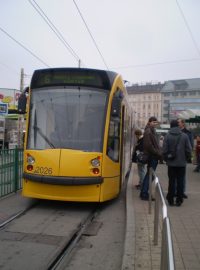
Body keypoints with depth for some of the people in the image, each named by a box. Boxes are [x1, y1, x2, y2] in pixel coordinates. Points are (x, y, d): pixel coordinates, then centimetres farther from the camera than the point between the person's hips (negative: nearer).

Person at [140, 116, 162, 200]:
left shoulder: (152, 131, 18)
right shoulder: (148, 131, -13)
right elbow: (149, 145, -20)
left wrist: (159, 154, 9)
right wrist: (158, 154, -15)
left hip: (153, 156, 10)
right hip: (152, 156, -10)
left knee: (148, 175, 15)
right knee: (150, 175, -5)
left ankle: (143, 193, 23)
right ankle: (144, 194, 3)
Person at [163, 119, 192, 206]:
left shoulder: (167, 136, -7)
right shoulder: (184, 136, -4)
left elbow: (164, 151, -8)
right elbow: (189, 150, -3)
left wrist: (167, 159, 8)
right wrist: (186, 158, 13)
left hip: (171, 163, 0)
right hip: (182, 163, 0)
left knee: (171, 181, 9)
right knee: (180, 181, 8)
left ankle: (170, 200, 14)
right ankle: (179, 200, 11)